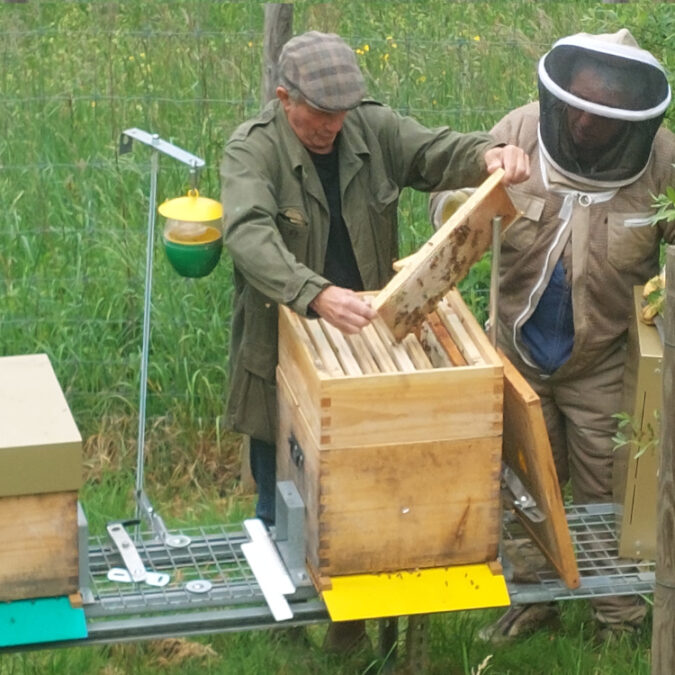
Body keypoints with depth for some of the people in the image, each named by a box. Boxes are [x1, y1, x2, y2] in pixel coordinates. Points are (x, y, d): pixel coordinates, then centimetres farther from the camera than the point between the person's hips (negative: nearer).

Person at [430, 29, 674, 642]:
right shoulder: (521, 132, -15)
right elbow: (452, 191, -5)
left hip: (604, 362, -2)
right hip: (522, 350, 3)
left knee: (606, 496, 11)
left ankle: (620, 616, 29)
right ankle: (531, 597, 38)